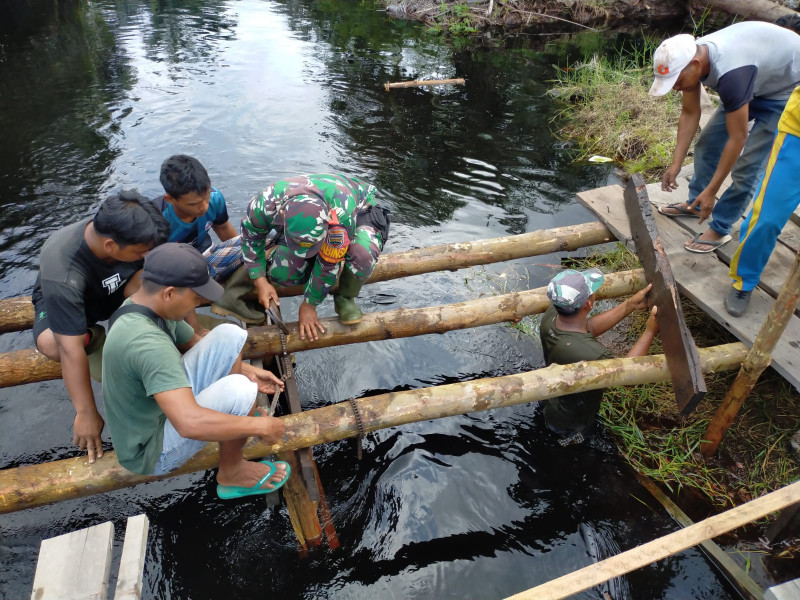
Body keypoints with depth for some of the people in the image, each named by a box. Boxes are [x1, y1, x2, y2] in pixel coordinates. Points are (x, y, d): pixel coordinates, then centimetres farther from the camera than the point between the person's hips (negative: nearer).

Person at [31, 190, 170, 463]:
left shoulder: (129, 234, -31)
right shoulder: (62, 275, -42)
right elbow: (70, 350, -40)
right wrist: (86, 413, -36)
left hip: (117, 292, 3)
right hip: (61, 299, -3)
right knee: (50, 345, -35)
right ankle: (93, 336, -1)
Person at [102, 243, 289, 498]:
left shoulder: (146, 305, -6)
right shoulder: (146, 342, -36)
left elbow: (193, 343, 12)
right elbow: (190, 424, -44)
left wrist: (248, 370, 3)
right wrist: (260, 425, -31)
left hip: (161, 408, 9)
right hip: (152, 452, -8)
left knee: (230, 335, -4)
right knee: (239, 390, -28)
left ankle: (231, 419, 14)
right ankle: (231, 473, -1)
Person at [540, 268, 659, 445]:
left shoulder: (550, 315, -27)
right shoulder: (592, 354, -48)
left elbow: (589, 327, -6)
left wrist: (631, 305, -10)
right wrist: (650, 331, -21)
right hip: (571, 426, -5)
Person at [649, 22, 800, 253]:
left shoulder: (730, 74, -42)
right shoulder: (689, 56, -19)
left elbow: (737, 139, -35)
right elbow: (690, 114, -8)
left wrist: (711, 192, -29)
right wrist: (675, 165, -9)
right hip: (757, 79, 8)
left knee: (748, 164, -10)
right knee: (708, 141, 9)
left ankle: (720, 229, 4)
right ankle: (695, 203, 27)